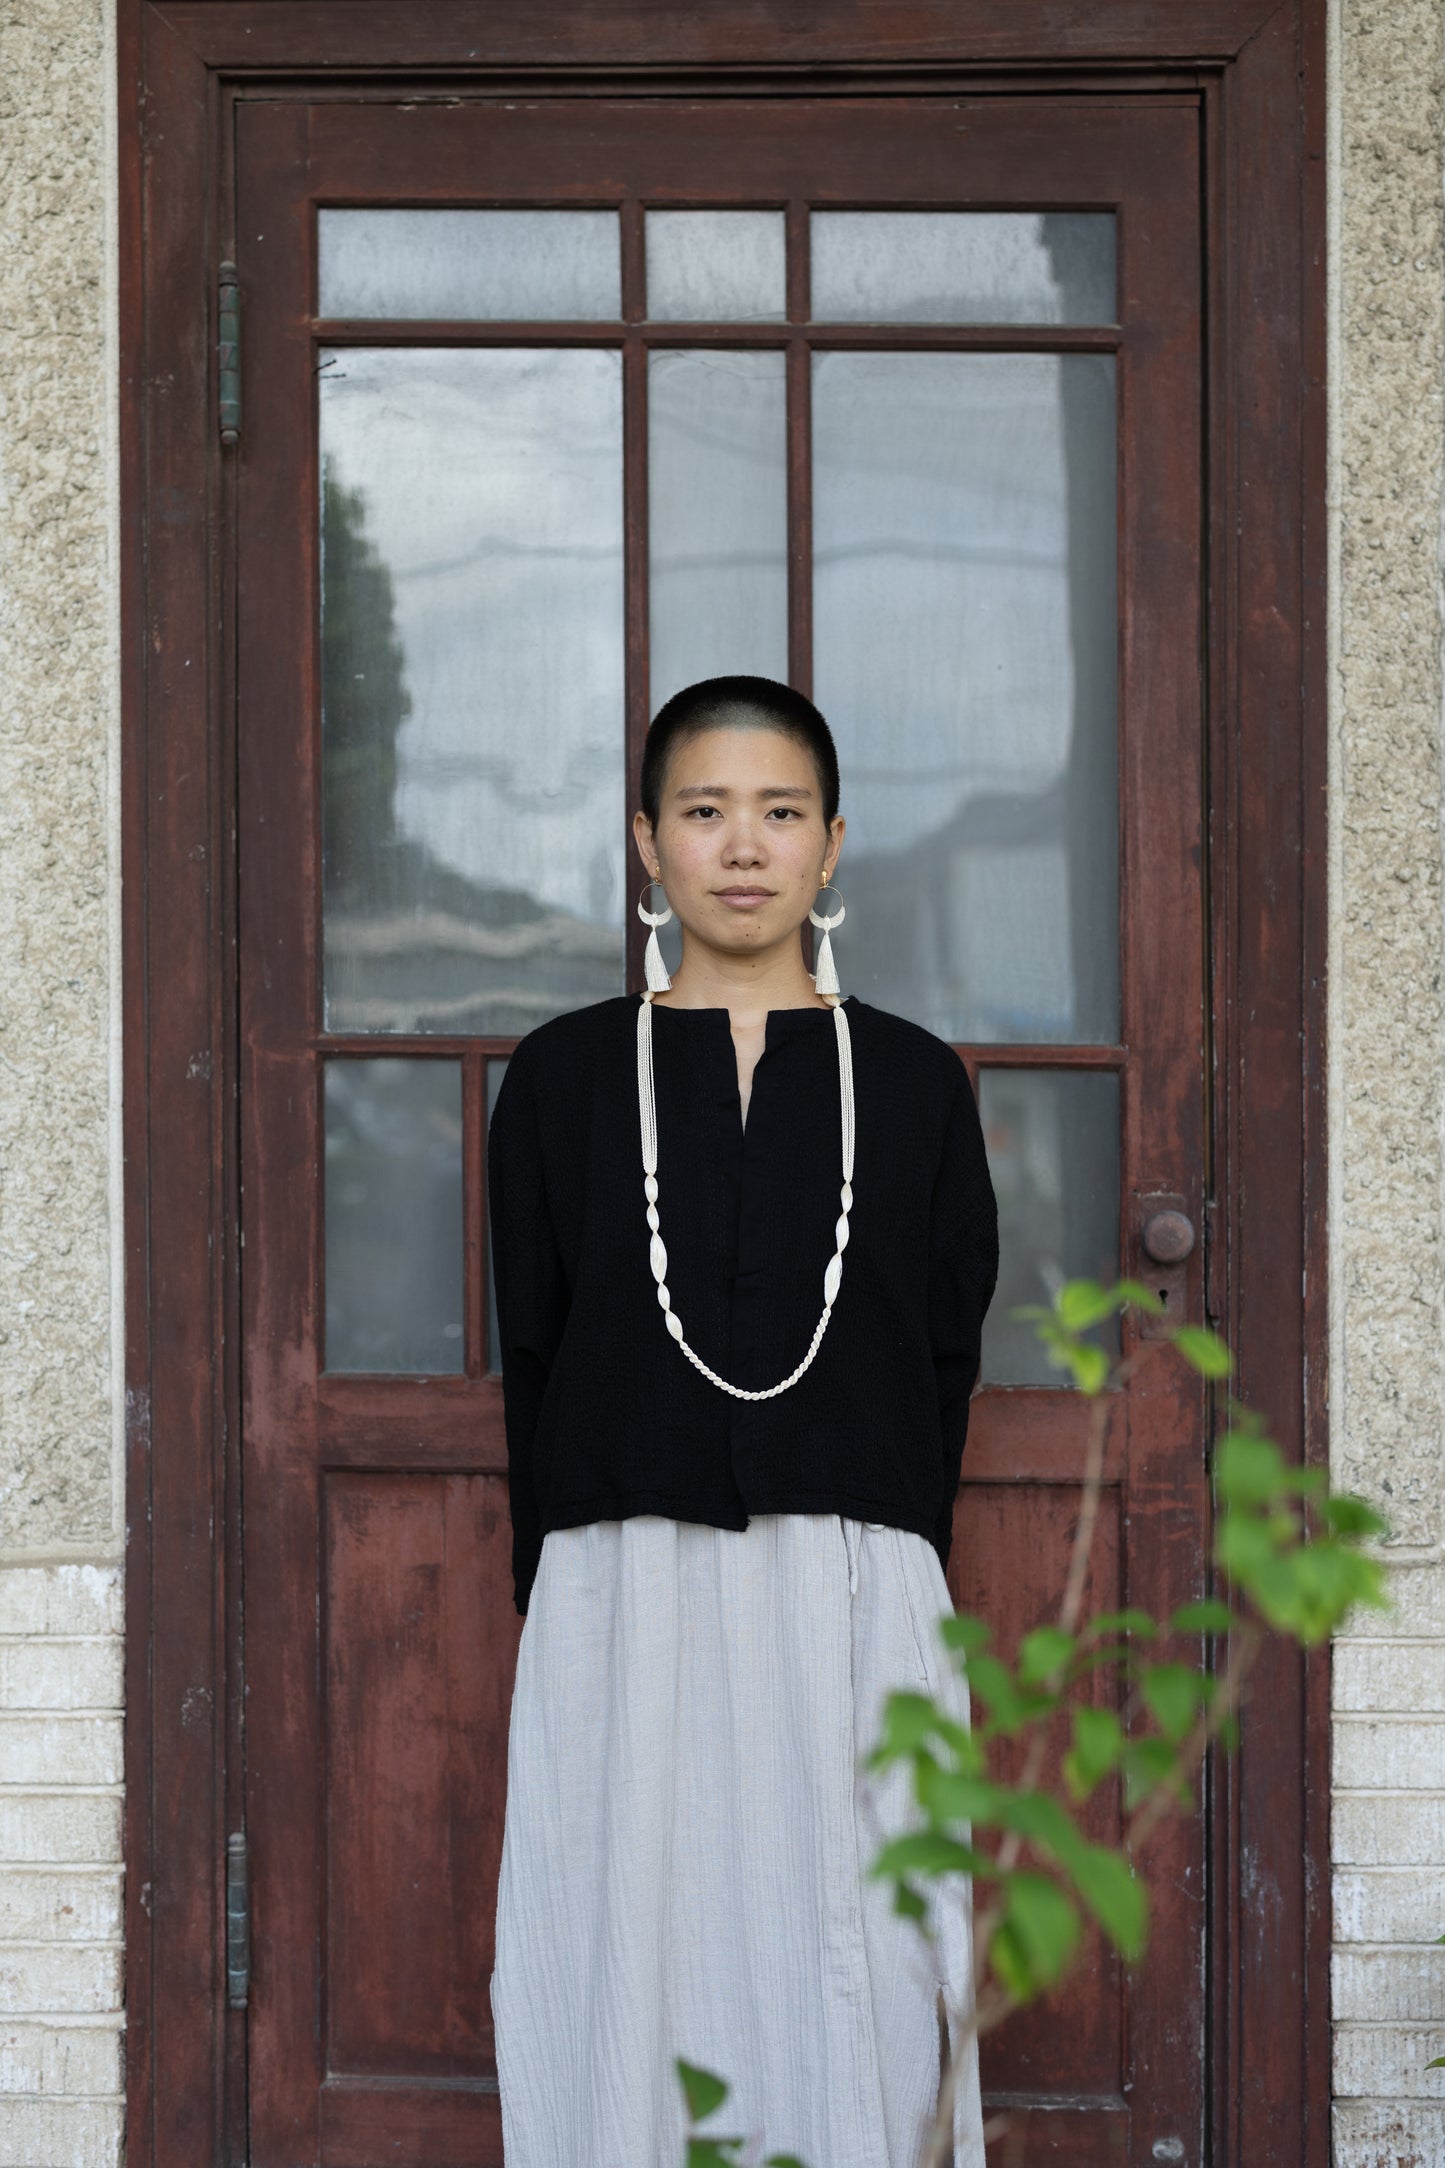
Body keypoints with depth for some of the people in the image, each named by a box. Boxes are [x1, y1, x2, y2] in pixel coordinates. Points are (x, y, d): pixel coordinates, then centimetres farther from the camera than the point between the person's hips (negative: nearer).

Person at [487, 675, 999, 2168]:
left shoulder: (912, 1083, 8)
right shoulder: (565, 1076, 7)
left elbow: (946, 1360, 7)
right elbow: (533, 1361, 6)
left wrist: (887, 1584, 1)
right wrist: (561, 1590, -1)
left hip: (854, 1595, 0)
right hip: (623, 1589, 0)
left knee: (854, 1984, -1)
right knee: (631, 1967, 0)